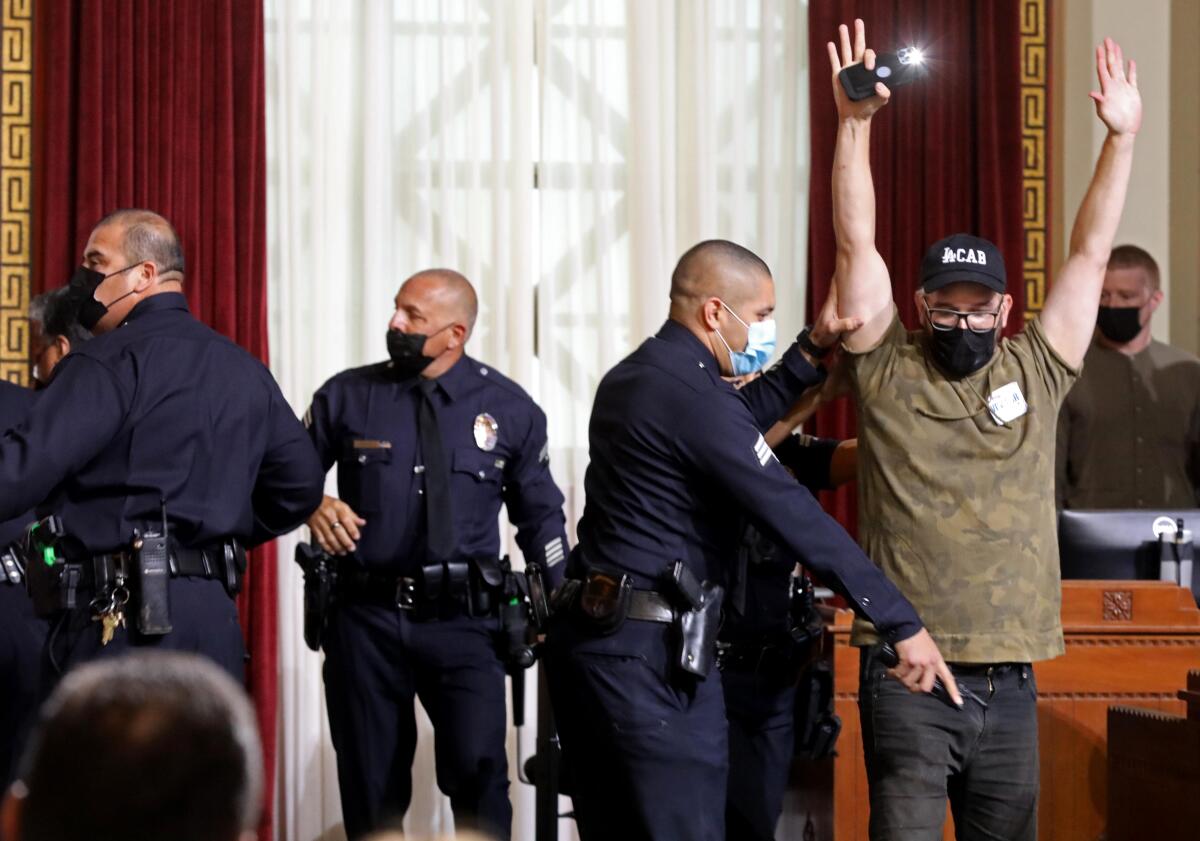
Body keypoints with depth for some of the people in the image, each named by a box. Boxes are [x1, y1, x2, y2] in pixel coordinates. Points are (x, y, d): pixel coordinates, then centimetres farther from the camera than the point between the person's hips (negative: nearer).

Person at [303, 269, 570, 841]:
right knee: (371, 791, 7)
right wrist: (314, 505, -11)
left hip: (462, 621, -1)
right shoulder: (347, 396, 2)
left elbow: (540, 514, 10)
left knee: (478, 769, -18)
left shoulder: (508, 408, 3)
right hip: (366, 618, 1)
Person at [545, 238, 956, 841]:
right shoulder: (693, 396, -16)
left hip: (589, 632, 10)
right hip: (649, 654, -10)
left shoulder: (631, 378, 14)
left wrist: (810, 350, 23)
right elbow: (794, 518, -19)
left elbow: (740, 418, 31)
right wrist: (901, 623, -17)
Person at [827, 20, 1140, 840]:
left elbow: (1090, 253, 10)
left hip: (1010, 682, 3)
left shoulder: (1035, 374, 10)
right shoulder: (888, 373, 3)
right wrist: (855, 124, -7)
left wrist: (1122, 137, 5)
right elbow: (858, 243, -1)